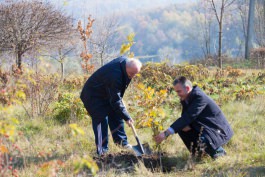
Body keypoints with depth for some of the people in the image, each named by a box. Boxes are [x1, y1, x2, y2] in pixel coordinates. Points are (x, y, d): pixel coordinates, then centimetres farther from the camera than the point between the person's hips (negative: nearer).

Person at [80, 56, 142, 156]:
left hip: (107, 94, 9)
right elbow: (115, 101, -32)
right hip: (94, 96, -9)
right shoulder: (114, 76, -39)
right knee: (101, 120, -13)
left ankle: (121, 141, 19)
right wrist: (126, 117, -25)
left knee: (116, 115, 8)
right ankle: (102, 151, -10)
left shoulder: (124, 61, -12)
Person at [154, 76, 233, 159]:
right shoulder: (186, 98, 3)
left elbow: (188, 117, -32)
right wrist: (185, 125, -20)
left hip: (220, 132, -9)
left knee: (201, 140, -35)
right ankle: (199, 152, 10)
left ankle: (218, 151, -3)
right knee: (182, 129, -1)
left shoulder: (199, 97, -25)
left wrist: (166, 133, -36)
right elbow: (185, 117, 8)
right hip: (205, 129, 9)